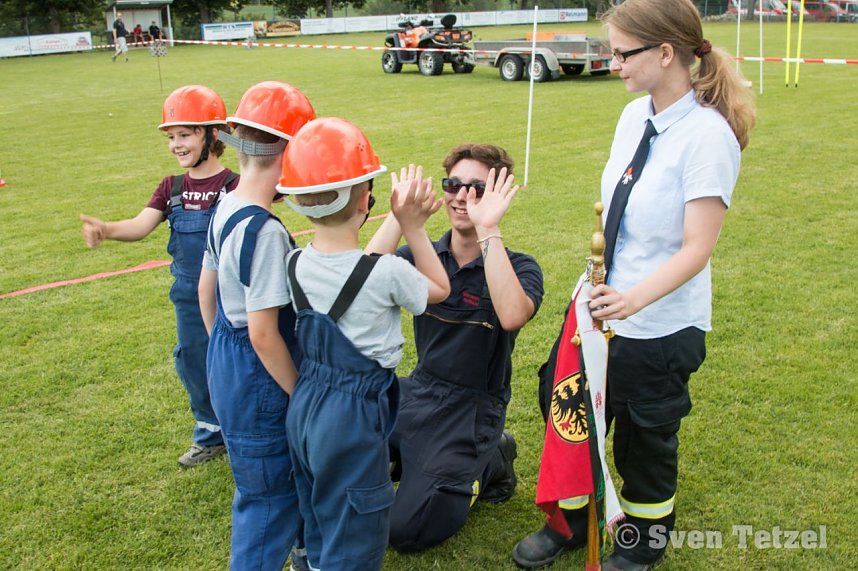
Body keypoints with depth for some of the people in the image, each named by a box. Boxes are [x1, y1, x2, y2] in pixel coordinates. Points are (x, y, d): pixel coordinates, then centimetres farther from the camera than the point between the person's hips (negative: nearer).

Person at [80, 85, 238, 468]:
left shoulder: (232, 186, -14)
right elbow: (141, 225, -9)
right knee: (193, 364, 18)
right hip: (189, 296, 6)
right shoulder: (172, 188, 3)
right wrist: (105, 230, -28)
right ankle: (211, 434, 39)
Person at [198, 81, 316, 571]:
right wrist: (301, 396, -13)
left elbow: (206, 292, 12)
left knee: (264, 489, 27)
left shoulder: (225, 211, 1)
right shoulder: (266, 231, -26)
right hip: (257, 378, -9)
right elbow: (263, 334, -25)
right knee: (271, 498, 8)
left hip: (225, 361, 9)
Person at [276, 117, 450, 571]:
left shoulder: (296, 264, -5)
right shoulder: (387, 272, -21)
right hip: (353, 415, -6)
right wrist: (413, 227, 1)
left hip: (304, 408, 7)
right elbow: (440, 289, 0)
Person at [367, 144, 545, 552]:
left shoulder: (519, 268, -12)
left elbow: (512, 316, -36)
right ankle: (412, 461, 12)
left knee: (405, 531, -10)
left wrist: (488, 230, -33)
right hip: (418, 391, 5)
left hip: (472, 408, -4)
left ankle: (490, 463, 12)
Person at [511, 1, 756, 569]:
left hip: (659, 326, -6)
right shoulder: (635, 115, 1)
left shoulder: (708, 135, -21)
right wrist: (598, 283, 14)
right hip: (605, 309, 7)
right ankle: (571, 524, 42)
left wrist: (635, 299, -36)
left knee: (645, 440, 14)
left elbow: (696, 248, -23)